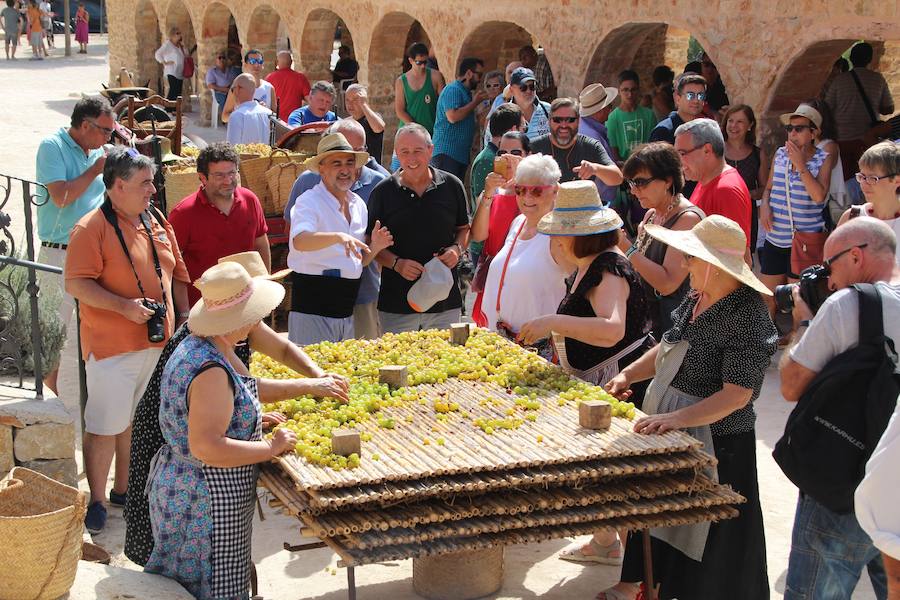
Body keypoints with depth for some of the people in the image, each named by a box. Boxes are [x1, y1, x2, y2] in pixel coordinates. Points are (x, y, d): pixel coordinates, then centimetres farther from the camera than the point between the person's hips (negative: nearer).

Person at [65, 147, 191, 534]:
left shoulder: (157, 222, 11)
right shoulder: (92, 228, -12)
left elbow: (177, 275, 17)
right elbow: (76, 284, -18)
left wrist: (183, 322, 11)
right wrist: (124, 306, -25)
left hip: (158, 342, 7)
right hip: (112, 347, -7)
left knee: (138, 420, 16)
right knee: (105, 425, -2)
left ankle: (123, 489, 31)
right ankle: (97, 502, 10)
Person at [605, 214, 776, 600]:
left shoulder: (747, 318, -22)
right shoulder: (696, 300, 4)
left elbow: (737, 395, -26)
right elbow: (670, 348, 19)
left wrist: (676, 418, -34)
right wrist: (629, 374, 4)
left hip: (714, 443, -9)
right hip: (668, 429, 9)